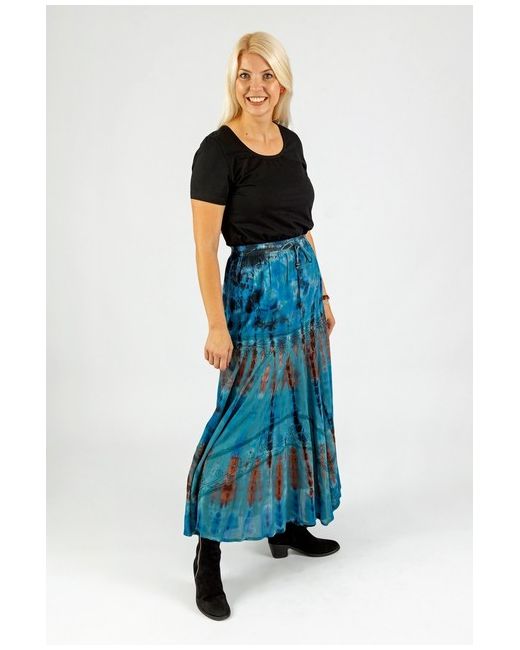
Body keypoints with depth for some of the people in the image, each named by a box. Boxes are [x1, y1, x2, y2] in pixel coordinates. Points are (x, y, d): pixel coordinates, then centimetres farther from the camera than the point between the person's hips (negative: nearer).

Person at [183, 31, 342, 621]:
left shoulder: (291, 142, 9)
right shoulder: (218, 150, -12)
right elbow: (205, 248, -15)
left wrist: (321, 294, 15)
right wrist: (217, 326, -18)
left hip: (303, 286, 8)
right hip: (254, 292, -7)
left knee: (299, 407, 14)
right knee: (244, 418, -6)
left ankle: (289, 523, 31)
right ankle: (208, 554, 7)